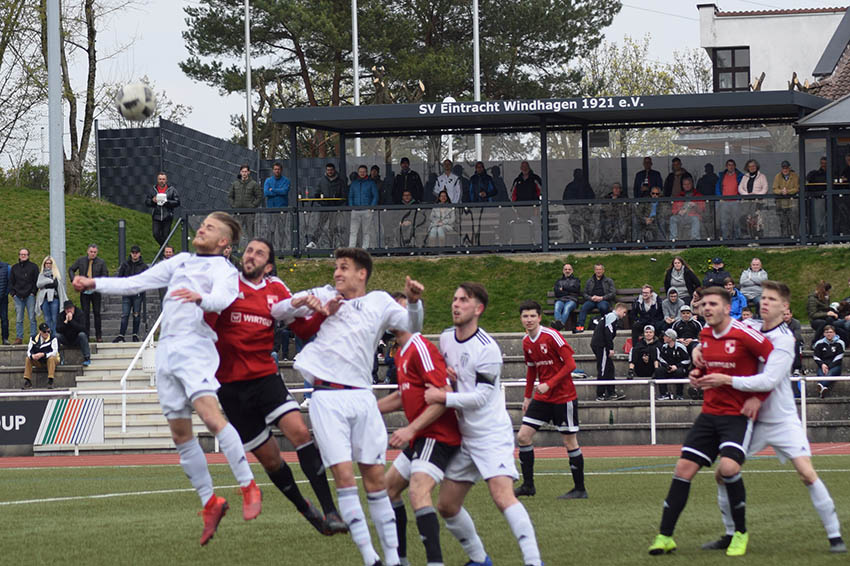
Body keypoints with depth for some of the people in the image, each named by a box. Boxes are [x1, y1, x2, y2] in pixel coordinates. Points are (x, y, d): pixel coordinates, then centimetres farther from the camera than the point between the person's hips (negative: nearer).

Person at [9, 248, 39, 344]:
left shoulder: (33, 267, 6)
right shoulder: (14, 268, 14)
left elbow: (37, 281, 5)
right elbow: (11, 282, 16)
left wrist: (33, 292, -5)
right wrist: (13, 294, 5)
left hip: (30, 296, -3)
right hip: (18, 297, 3)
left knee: (32, 318, -3)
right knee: (18, 319, 1)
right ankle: (19, 338, 3)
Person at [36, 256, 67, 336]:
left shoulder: (57, 274, 7)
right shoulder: (41, 275, 13)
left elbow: (61, 286, 5)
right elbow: (38, 284, -2)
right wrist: (49, 280, -11)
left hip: (54, 298, -2)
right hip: (44, 299, 2)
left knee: (55, 318, -6)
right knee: (47, 319, 3)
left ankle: (55, 335, -4)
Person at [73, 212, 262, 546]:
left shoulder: (224, 270, 5)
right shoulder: (180, 262, 24)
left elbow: (222, 299, -17)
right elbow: (135, 283, 25)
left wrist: (200, 298, -39)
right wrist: (94, 284, 16)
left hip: (195, 349, -6)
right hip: (166, 352, 7)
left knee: (211, 416, -26)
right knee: (181, 434, 4)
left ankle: (248, 487, -21)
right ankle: (210, 503, 11)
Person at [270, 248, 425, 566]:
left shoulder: (380, 302, 15)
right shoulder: (324, 296, 12)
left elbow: (412, 328, 11)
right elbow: (277, 311, 10)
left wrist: (413, 301, -6)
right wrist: (302, 302, -9)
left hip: (361, 395, 1)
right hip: (326, 398, -1)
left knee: (375, 478, 1)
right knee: (343, 476, -10)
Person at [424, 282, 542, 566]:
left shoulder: (487, 348, -16)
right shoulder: (445, 338, 6)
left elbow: (481, 397, -18)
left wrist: (443, 397, -15)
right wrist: (443, 373, 6)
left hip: (492, 433, -8)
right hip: (464, 435, 8)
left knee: (503, 496, -25)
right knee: (446, 506, 8)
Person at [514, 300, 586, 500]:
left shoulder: (551, 336, -15)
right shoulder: (526, 342, 6)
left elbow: (570, 363, -17)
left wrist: (549, 384, -21)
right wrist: (527, 396, 18)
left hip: (563, 396, -7)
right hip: (542, 397, 7)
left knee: (570, 442, -1)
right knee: (523, 436, -2)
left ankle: (580, 489, 8)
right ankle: (528, 485, 6)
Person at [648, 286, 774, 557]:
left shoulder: (743, 335, -15)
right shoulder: (705, 334, 8)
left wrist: (758, 398, -12)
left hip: (738, 415, -7)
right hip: (709, 412, 7)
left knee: (728, 466, -25)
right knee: (684, 468, -1)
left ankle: (741, 533, -4)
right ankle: (665, 537, 6)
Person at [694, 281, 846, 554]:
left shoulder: (784, 339, -16)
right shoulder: (750, 329, 0)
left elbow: (769, 380, -26)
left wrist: (726, 380, -27)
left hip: (782, 419, -5)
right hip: (752, 418, 5)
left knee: (807, 473, -17)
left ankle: (835, 536, -8)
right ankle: (730, 534, 17)